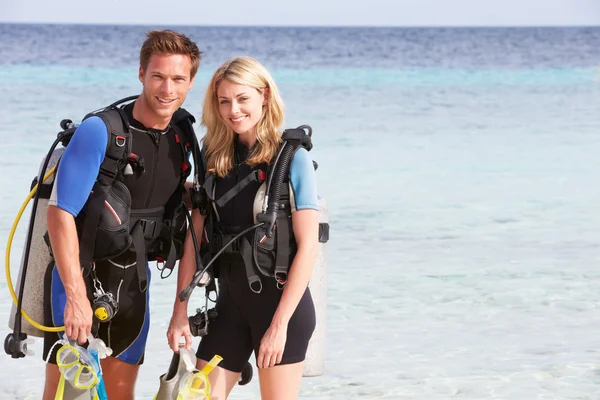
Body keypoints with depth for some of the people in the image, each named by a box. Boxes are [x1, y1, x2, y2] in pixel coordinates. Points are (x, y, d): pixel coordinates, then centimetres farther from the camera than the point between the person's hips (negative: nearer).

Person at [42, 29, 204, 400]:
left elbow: (188, 226, 11)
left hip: (132, 285, 5)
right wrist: (76, 296, -23)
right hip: (81, 277, -5)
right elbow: (61, 214, -19)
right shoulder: (100, 131, -17)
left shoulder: (184, 141, 2)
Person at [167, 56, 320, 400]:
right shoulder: (214, 159, 6)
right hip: (230, 303, 5)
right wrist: (180, 312, 2)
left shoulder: (292, 158, -8)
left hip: (281, 303, -5)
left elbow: (308, 245, -11)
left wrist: (280, 323, -15)